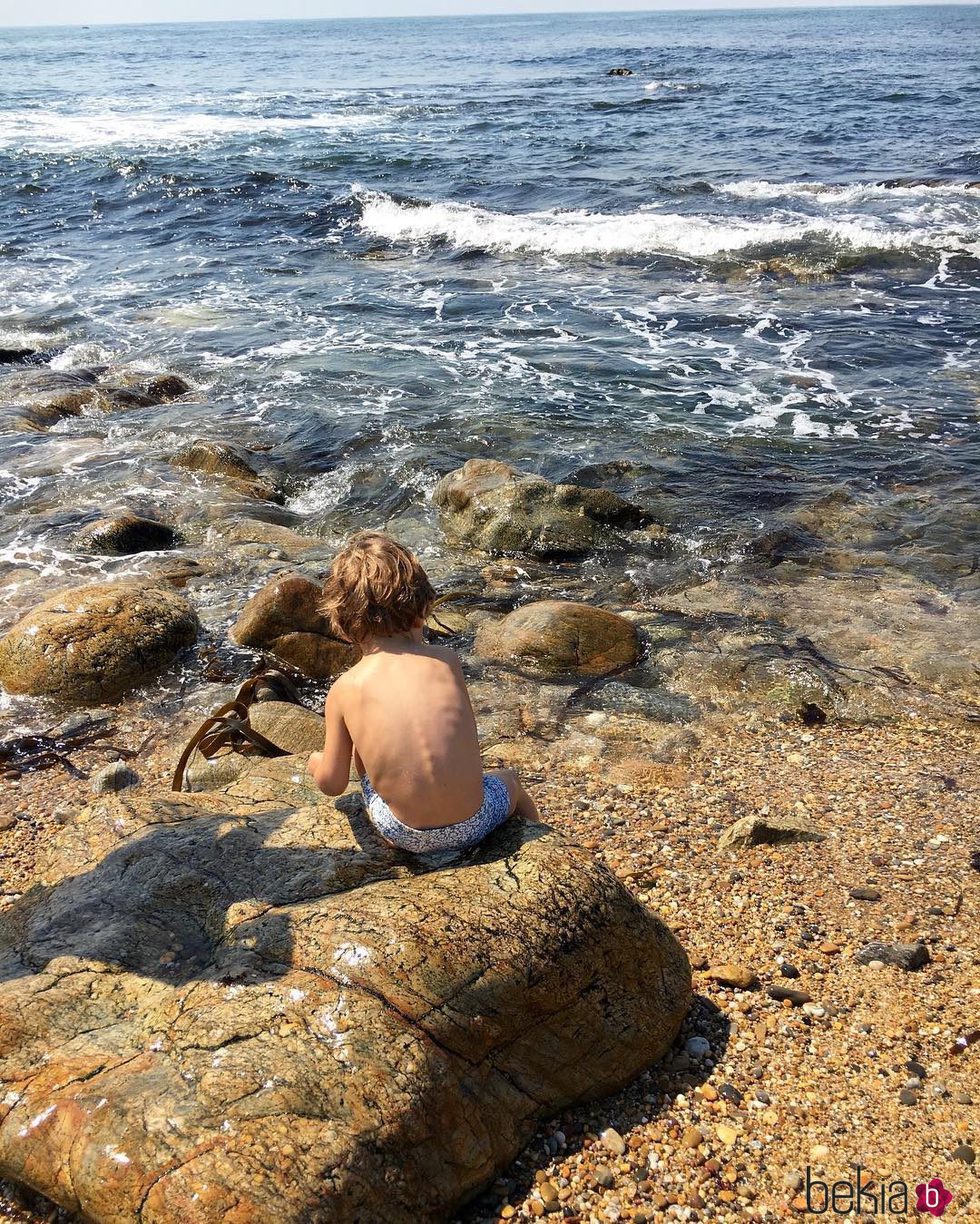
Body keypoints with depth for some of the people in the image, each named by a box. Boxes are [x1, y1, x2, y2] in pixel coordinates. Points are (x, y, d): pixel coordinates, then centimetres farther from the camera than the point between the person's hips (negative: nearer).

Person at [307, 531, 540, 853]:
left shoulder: (344, 689, -8)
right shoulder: (446, 660, -6)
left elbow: (332, 784, 2)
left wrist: (316, 763, 24)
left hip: (406, 837, 0)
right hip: (474, 824, 1)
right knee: (508, 779, 34)